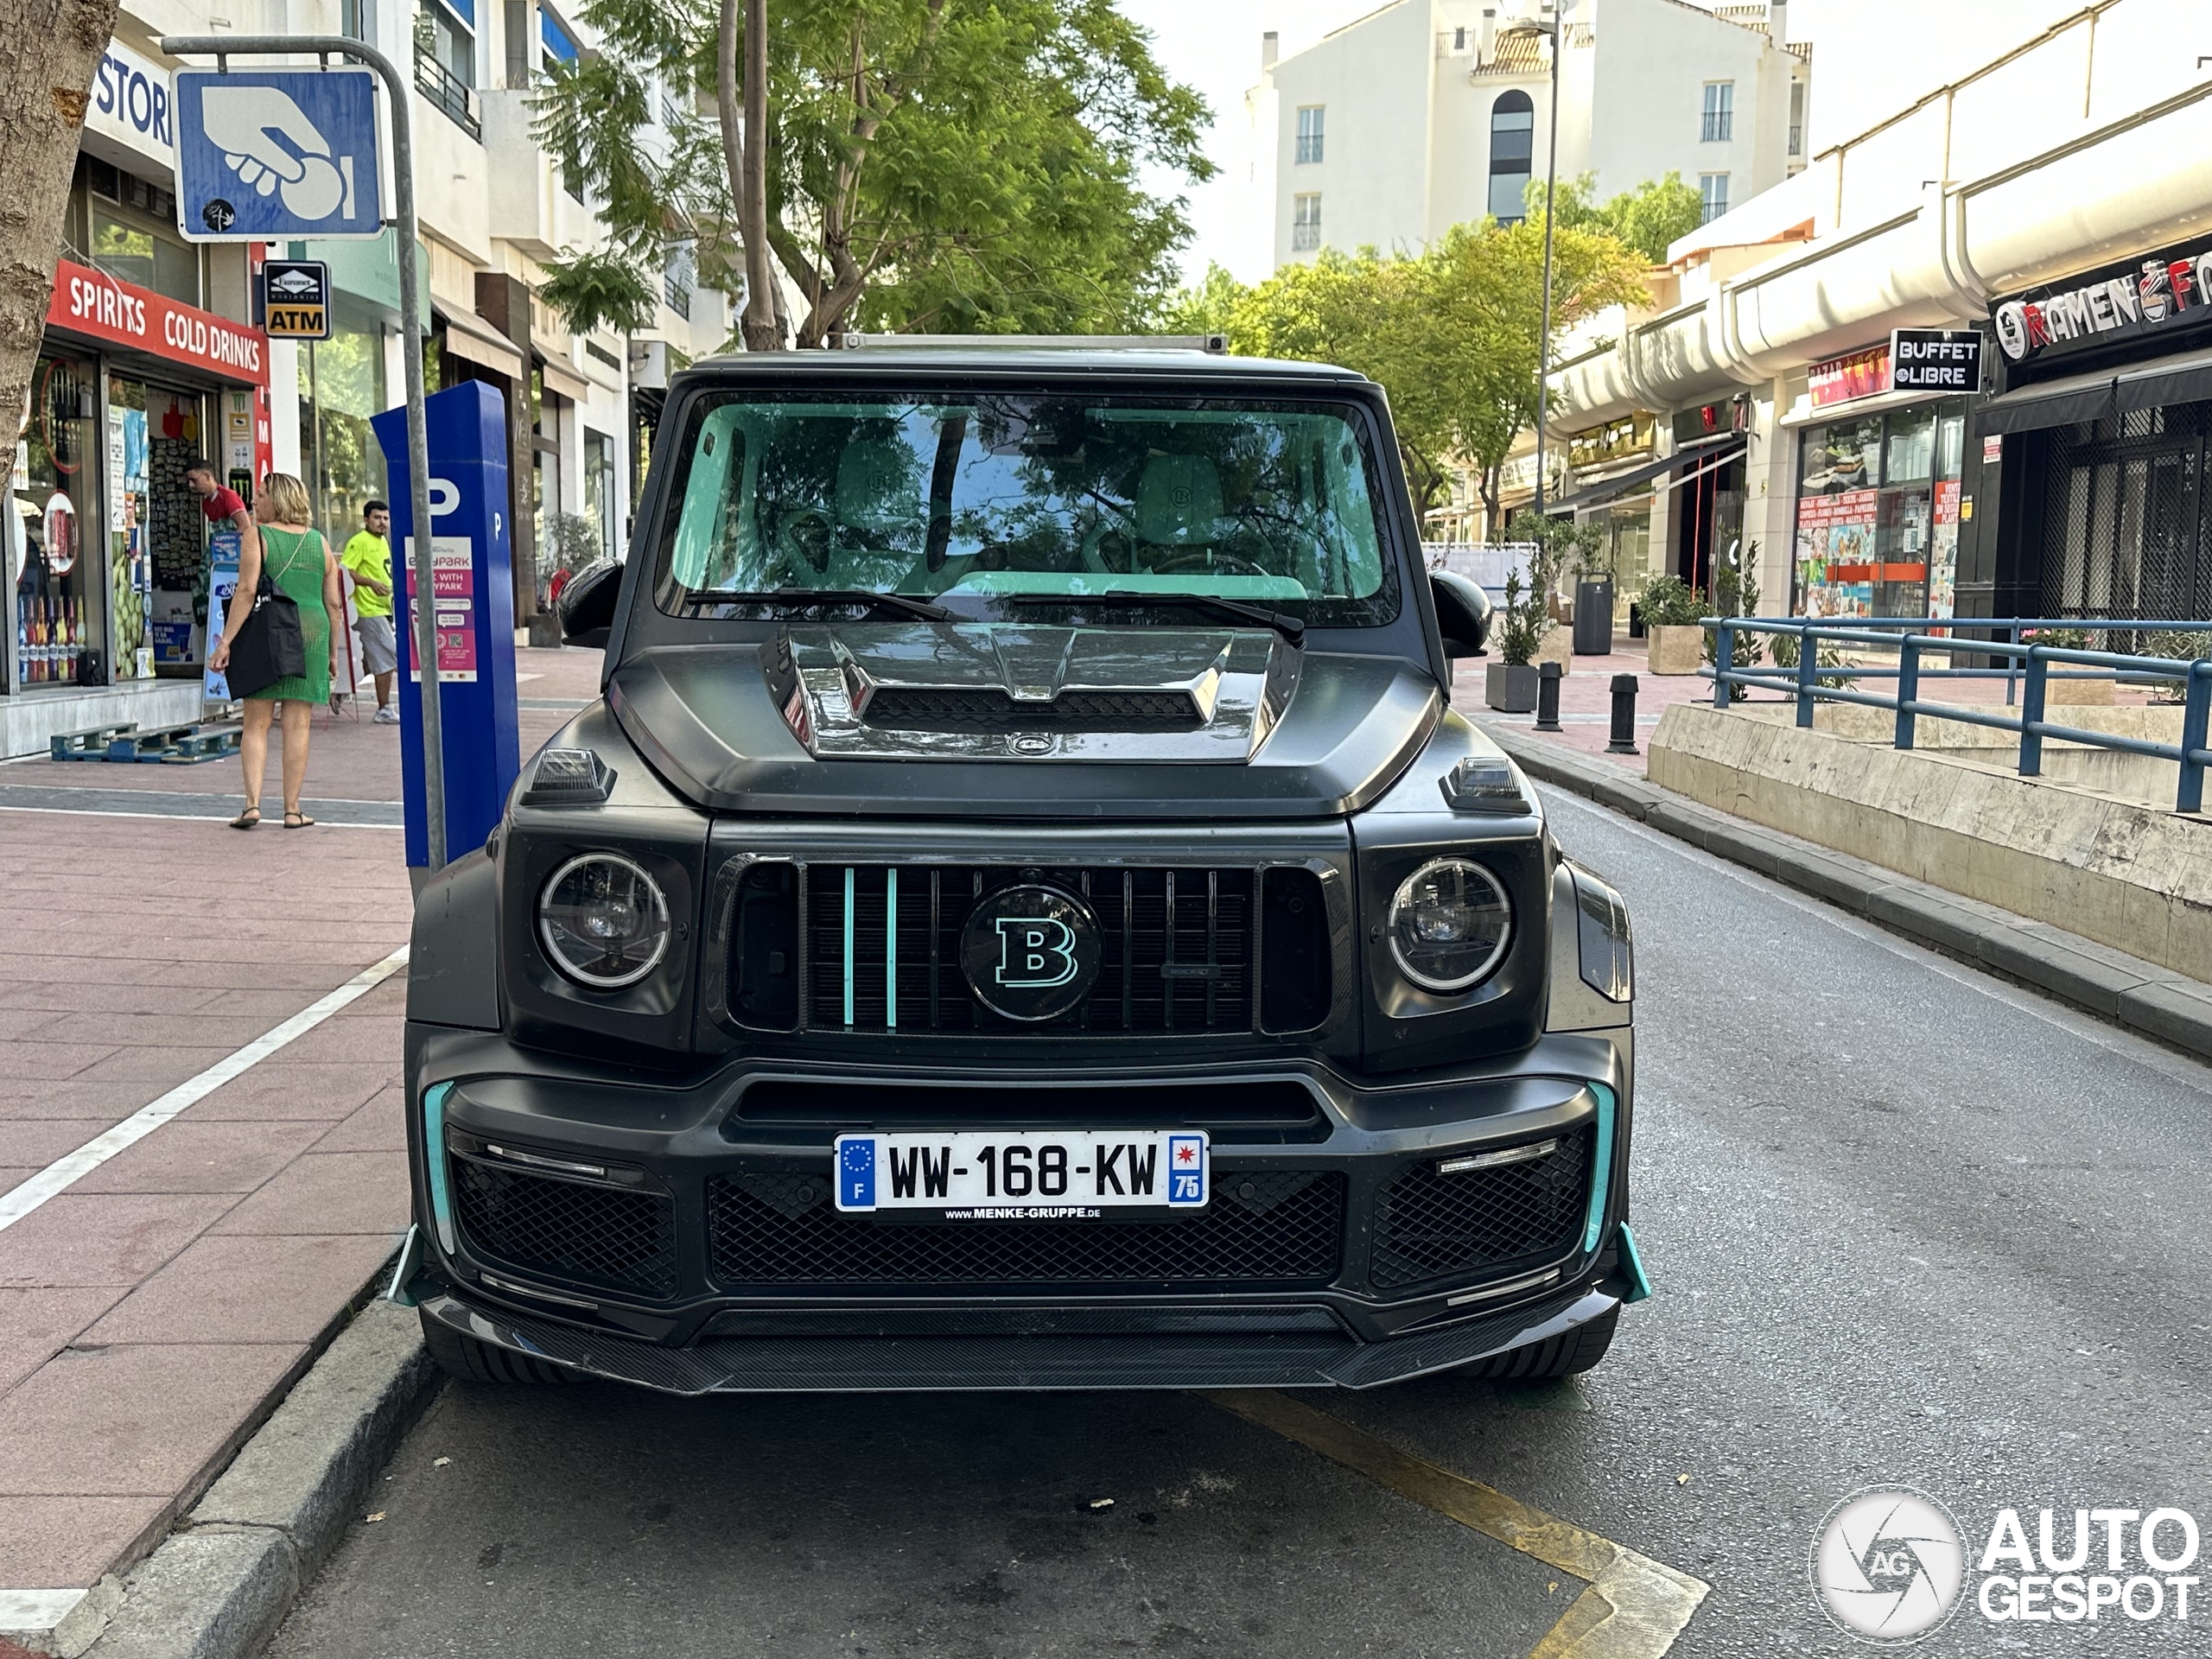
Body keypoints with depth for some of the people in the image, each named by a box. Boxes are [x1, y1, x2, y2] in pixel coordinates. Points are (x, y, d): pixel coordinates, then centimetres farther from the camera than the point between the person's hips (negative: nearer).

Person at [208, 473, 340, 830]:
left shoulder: (258, 537, -1)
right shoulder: (319, 542, 10)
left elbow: (246, 591, -10)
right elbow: (332, 603, 9)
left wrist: (225, 642, -8)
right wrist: (333, 652, 16)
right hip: (311, 633, 3)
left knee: (256, 724, 4)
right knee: (297, 725, 4)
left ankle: (252, 804, -5)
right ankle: (292, 810, 5)